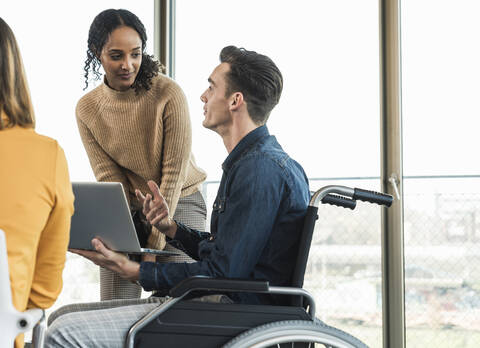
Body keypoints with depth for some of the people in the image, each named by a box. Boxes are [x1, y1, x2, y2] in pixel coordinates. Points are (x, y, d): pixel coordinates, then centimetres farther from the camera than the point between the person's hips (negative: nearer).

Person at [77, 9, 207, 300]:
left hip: (180, 203, -3)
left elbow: (175, 172, -15)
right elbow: (109, 178, -4)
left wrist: (157, 239, -15)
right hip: (129, 207, 3)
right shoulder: (87, 109, -4)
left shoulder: (168, 94, -16)